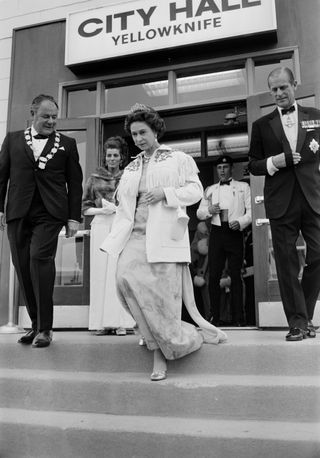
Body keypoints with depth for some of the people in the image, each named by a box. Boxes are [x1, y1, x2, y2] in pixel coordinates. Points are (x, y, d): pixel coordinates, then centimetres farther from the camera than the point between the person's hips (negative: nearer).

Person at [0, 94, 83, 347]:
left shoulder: (67, 143, 11)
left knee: (40, 257, -19)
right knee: (23, 268, 3)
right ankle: (36, 324, 17)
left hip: (50, 213, -3)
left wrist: (74, 217, 1)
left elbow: (75, 182, 8)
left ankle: (45, 328, -10)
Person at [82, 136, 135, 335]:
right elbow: (85, 207, 13)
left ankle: (120, 322, -3)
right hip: (101, 225, 2)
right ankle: (103, 322, 2)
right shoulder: (95, 178, 15)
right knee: (100, 272, -2)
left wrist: (118, 208, -9)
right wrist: (101, 210, -5)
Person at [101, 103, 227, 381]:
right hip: (135, 235, 4)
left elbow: (195, 190, 3)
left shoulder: (178, 159, 12)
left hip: (164, 235, -3)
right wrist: (114, 239, 13)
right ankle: (159, 349, -6)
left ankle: (161, 350, 10)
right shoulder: (131, 169, 25)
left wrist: (165, 193, -12)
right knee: (126, 278, -18)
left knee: (163, 291, -11)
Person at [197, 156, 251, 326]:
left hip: (235, 233, -2)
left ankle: (238, 317, 0)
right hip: (217, 233, 2)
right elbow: (199, 213, 19)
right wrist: (209, 210, -3)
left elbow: (251, 210, 4)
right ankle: (215, 316, 4)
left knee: (235, 275, -5)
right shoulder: (210, 190, 21)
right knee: (213, 275, -3)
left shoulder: (243, 187, 13)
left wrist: (241, 222, -14)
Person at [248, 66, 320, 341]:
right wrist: (274, 161, -7)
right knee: (287, 263, -1)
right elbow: (253, 165, 10)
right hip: (281, 202, -1)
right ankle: (297, 322, 8)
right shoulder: (262, 125, 12)